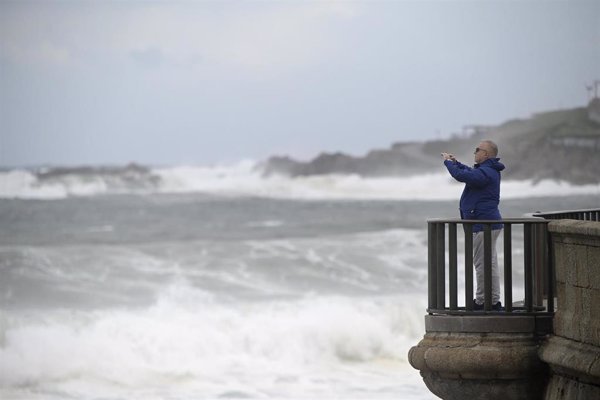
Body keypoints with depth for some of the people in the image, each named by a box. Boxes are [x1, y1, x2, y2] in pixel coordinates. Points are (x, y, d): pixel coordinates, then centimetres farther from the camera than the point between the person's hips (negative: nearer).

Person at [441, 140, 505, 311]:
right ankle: (494, 301, 16)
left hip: (483, 225, -11)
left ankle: (481, 301, -4)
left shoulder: (485, 173, -19)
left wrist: (448, 162, -10)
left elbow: (462, 175, -27)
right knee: (490, 263, 13)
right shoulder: (489, 171, 16)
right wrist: (455, 162, 29)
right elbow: (469, 173, 36)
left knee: (482, 264, -6)